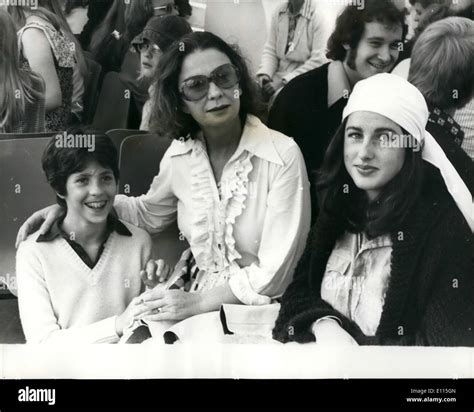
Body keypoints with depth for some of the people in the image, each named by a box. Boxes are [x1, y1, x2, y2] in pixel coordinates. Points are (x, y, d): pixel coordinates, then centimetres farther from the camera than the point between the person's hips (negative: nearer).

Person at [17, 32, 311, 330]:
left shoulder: (282, 155, -17)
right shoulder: (181, 152, -1)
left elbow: (273, 274, -16)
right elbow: (149, 213, 19)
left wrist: (197, 302, -17)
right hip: (203, 310, 4)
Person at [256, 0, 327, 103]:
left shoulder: (318, 15, -13)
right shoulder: (278, 13, 2)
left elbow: (317, 60, -14)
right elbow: (270, 50, 8)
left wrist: (284, 81, -18)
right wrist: (264, 73, -12)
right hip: (279, 75, 5)